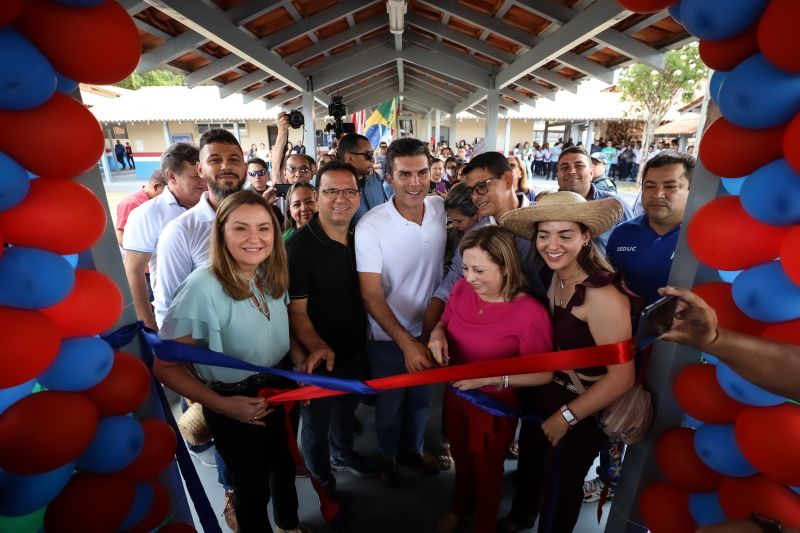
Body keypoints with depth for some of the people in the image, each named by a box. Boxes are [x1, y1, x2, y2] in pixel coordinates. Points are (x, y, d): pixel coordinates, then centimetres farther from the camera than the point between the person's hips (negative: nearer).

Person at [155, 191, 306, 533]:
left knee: (285, 465, 29)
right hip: (236, 405, -6)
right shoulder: (202, 288, -29)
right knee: (253, 486, 18)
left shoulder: (272, 276, -8)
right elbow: (165, 367, -22)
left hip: (280, 390, 7)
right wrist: (221, 405, -25)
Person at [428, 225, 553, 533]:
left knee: (486, 469, 24)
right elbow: (444, 322, 4)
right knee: (461, 457, 30)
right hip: (455, 394, 5)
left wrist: (490, 377, -31)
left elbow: (544, 374, -23)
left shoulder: (530, 312, -30)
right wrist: (437, 334, -19)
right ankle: (461, 506, 63)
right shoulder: (462, 290, -15)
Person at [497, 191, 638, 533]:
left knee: (560, 484, 19)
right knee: (530, 461, 30)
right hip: (543, 391, 8)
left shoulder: (602, 296, -31)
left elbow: (622, 376, -29)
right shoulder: (556, 276, -7)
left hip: (579, 406, -7)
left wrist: (566, 417, -19)